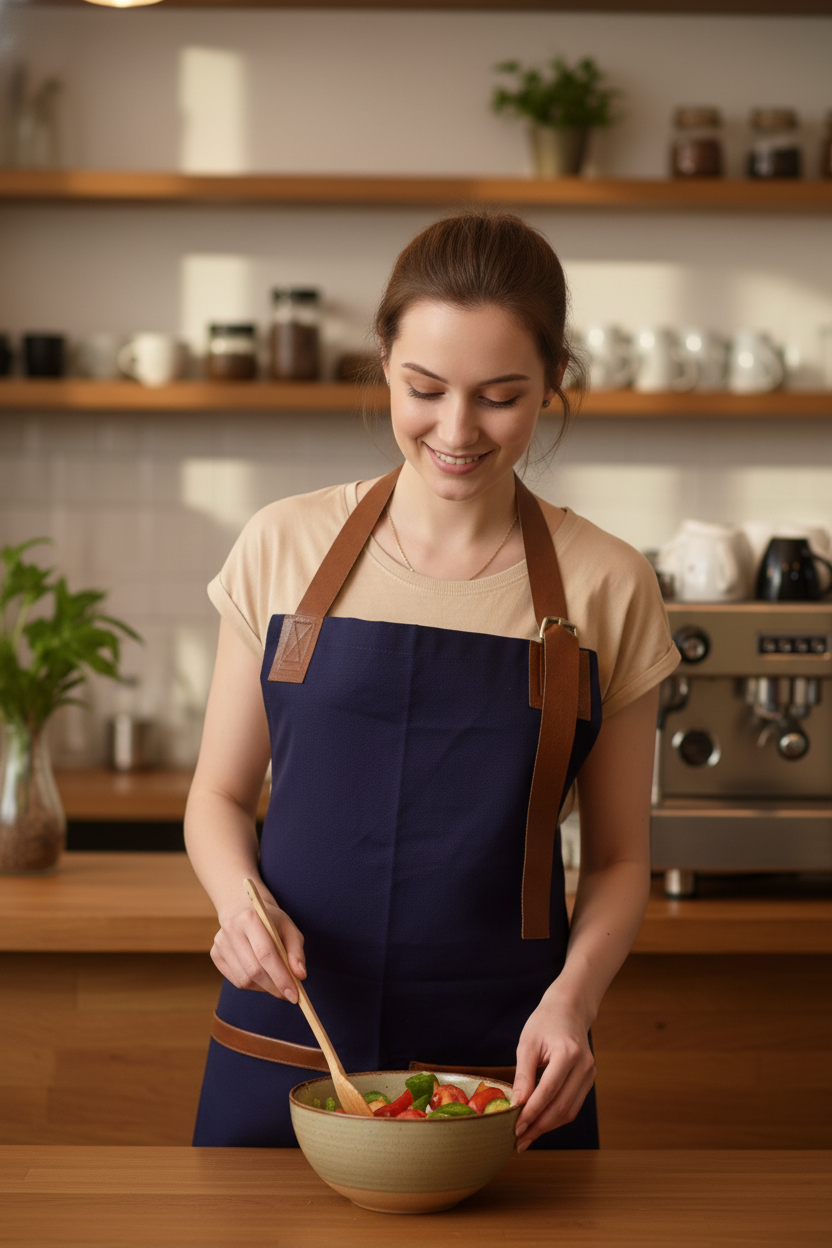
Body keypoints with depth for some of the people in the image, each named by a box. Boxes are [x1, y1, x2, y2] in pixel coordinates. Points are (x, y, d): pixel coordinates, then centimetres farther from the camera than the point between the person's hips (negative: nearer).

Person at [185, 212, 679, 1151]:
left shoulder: (607, 588, -2)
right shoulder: (286, 547, 0)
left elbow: (619, 857, 4)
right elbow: (220, 794, 7)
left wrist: (571, 996, -13)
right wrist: (238, 899, -13)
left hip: (506, 1078, 0)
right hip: (280, 1057, 1)